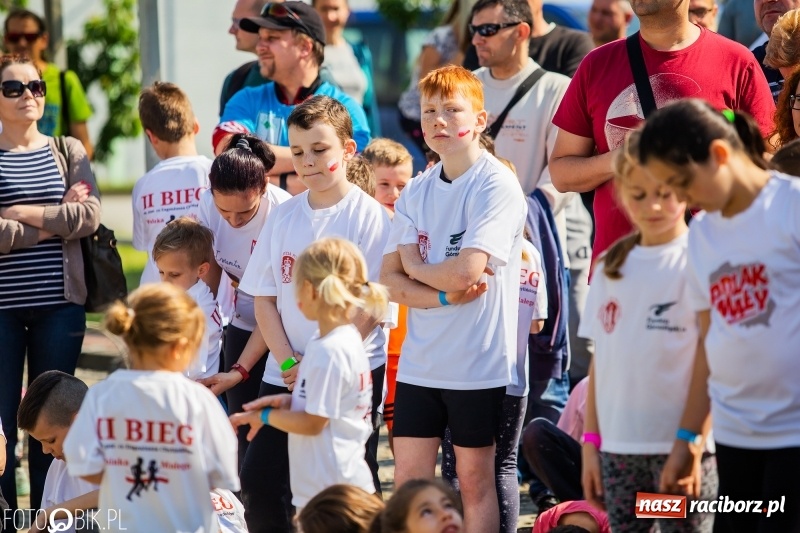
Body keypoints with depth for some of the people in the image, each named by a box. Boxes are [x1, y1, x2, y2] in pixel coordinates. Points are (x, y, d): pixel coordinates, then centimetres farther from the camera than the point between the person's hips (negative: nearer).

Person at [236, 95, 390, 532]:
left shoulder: (368, 215, -7)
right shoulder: (283, 216, 8)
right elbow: (265, 298, 8)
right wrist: (289, 364, -5)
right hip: (284, 376, 5)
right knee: (258, 480, 1)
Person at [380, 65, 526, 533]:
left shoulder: (498, 186, -11)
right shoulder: (416, 192, 8)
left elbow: (467, 270, -21)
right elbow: (390, 279, 2)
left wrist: (415, 268, -3)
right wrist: (445, 295, -14)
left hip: (479, 363, -5)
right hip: (420, 359, 5)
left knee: (475, 479, 4)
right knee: (409, 480, 5)